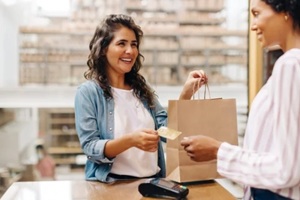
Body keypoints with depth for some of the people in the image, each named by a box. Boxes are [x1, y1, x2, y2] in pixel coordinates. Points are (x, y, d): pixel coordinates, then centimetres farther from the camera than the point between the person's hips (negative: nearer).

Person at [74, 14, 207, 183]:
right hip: (112, 184, -3)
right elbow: (91, 149, -10)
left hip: (153, 180, 4)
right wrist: (130, 140, -26)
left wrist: (186, 93, -6)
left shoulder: (142, 88, 12)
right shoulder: (88, 92, -4)